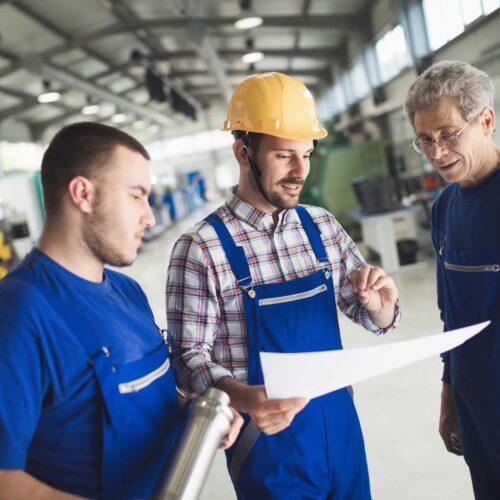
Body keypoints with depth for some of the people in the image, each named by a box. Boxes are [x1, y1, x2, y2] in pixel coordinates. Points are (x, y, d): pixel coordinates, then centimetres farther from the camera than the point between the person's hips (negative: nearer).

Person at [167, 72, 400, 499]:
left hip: (341, 427, 6)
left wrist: (380, 304, -15)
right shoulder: (201, 249, -16)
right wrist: (242, 397, -33)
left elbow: (372, 317, 8)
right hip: (268, 437, -5)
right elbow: (190, 356, -15)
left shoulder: (323, 227, 1)